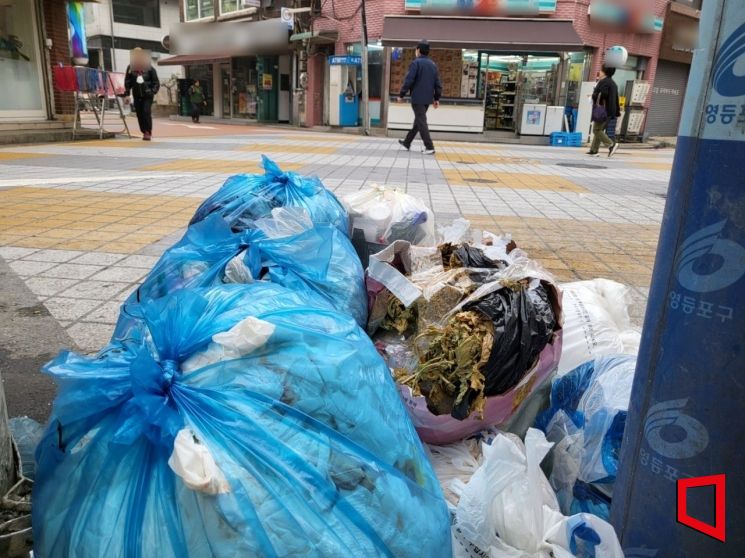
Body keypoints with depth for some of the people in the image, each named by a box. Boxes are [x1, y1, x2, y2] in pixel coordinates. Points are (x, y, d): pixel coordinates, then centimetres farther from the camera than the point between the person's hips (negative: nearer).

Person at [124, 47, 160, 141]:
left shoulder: (149, 68, -2)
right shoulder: (130, 68, 4)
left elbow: (156, 82, 0)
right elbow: (127, 81, 9)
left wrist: (153, 91, -14)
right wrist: (127, 91, -2)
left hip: (147, 95, -3)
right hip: (137, 95, 3)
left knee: (146, 112, -13)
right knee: (139, 114, 3)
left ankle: (148, 132, -6)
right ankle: (144, 132, 14)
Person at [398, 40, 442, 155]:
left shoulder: (416, 62, -8)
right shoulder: (433, 64, 12)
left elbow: (409, 80, -14)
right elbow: (438, 83, 11)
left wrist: (401, 95, -6)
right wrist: (437, 98, 15)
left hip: (417, 98, -7)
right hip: (428, 98, 7)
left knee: (421, 122, -5)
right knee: (418, 120, 17)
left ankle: (429, 147, -11)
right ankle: (407, 143, 30)